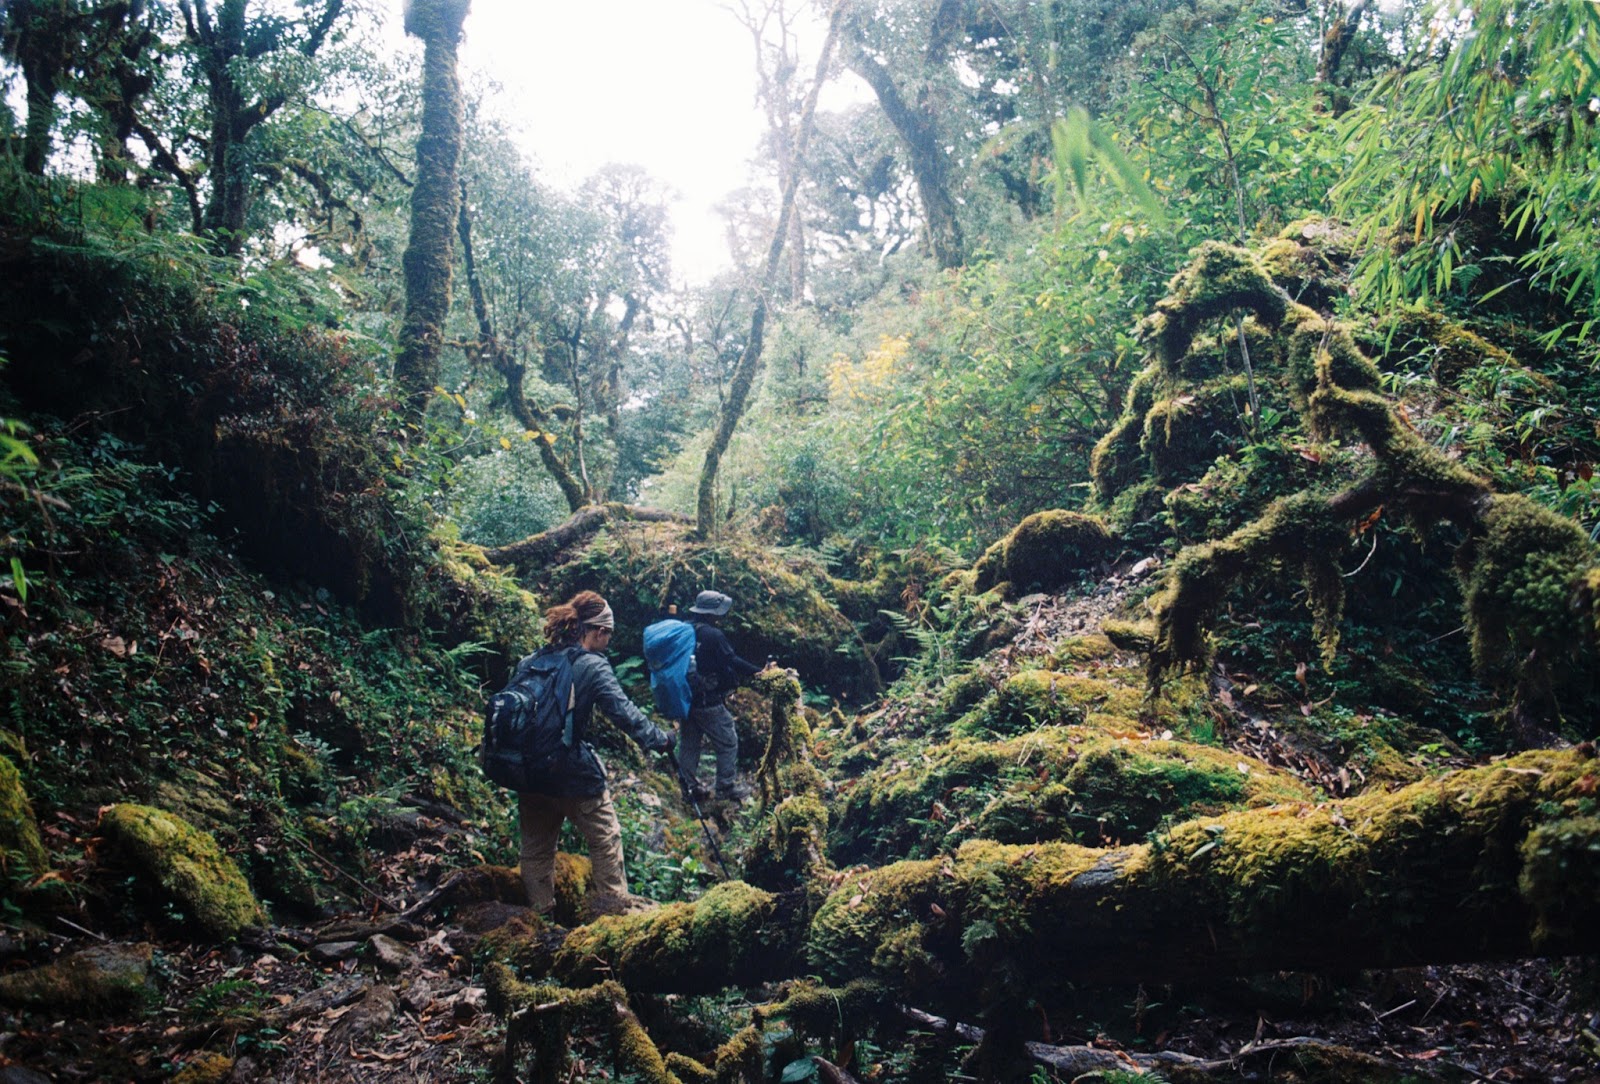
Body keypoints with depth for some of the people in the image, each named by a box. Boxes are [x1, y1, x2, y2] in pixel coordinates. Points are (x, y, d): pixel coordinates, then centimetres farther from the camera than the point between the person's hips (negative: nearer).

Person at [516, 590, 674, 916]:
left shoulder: (532, 660, 5)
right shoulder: (592, 667, -13)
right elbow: (624, 712, -18)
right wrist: (660, 740, -9)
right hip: (575, 773, -6)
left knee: (536, 844, 16)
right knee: (606, 837, 13)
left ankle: (539, 909, 24)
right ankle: (614, 900, 20)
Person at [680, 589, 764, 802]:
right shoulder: (713, 635, -19)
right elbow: (733, 662, -18)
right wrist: (759, 672, -10)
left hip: (687, 697, 8)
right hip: (708, 701, -8)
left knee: (690, 743, 16)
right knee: (727, 743, 3)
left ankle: (689, 785, 22)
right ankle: (727, 786, 6)